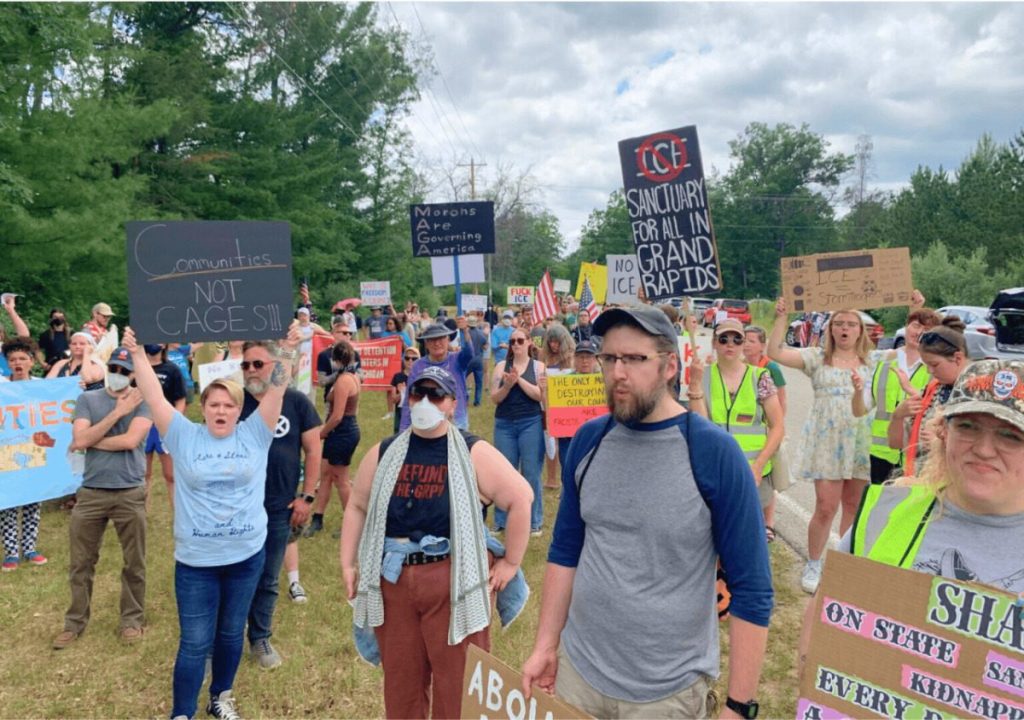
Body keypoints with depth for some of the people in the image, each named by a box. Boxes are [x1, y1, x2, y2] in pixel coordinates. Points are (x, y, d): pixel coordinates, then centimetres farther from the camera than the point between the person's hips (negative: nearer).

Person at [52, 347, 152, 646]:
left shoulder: (143, 400, -2)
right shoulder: (87, 399, 5)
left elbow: (131, 440, -15)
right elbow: (79, 439, -8)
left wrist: (90, 441, -5)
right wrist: (118, 411, -12)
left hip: (130, 493, -2)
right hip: (90, 492, 2)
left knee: (134, 563, 8)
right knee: (80, 562, 12)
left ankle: (132, 619, 23)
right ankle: (75, 621, 27)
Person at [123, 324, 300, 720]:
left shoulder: (254, 434, -2)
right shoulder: (184, 436, -3)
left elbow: (277, 390, -9)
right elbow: (154, 396, -8)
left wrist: (287, 350, -17)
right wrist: (138, 354, -14)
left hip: (246, 555, 2)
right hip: (195, 559, -1)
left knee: (231, 634, 19)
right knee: (195, 642, 6)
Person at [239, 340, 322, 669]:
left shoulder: (297, 402, -2)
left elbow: (313, 450, 0)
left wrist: (307, 496, -3)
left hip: (281, 509, 1)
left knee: (268, 580, 14)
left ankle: (260, 639, 31)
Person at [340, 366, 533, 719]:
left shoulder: (474, 453, -6)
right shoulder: (384, 454, 8)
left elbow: (521, 498, -8)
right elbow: (357, 507, 15)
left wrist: (510, 562, -7)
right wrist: (348, 564, 8)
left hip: (454, 582, -4)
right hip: (393, 581, 4)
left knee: (457, 682, 5)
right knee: (400, 680, 17)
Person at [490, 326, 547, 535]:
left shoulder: (538, 366, 3)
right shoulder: (501, 367, 7)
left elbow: (540, 395, -9)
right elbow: (495, 398, 3)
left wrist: (519, 379, -16)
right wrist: (507, 385, -15)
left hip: (531, 423, -2)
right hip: (504, 424, 2)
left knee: (531, 473, 2)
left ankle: (534, 521, 12)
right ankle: (501, 521, 16)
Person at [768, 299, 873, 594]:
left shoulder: (873, 361, 10)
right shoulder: (817, 357, 2)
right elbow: (775, 352, -9)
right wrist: (781, 317, -15)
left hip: (861, 442, 3)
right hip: (827, 440, -3)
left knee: (854, 506, 12)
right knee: (826, 508, -4)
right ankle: (813, 566, 14)